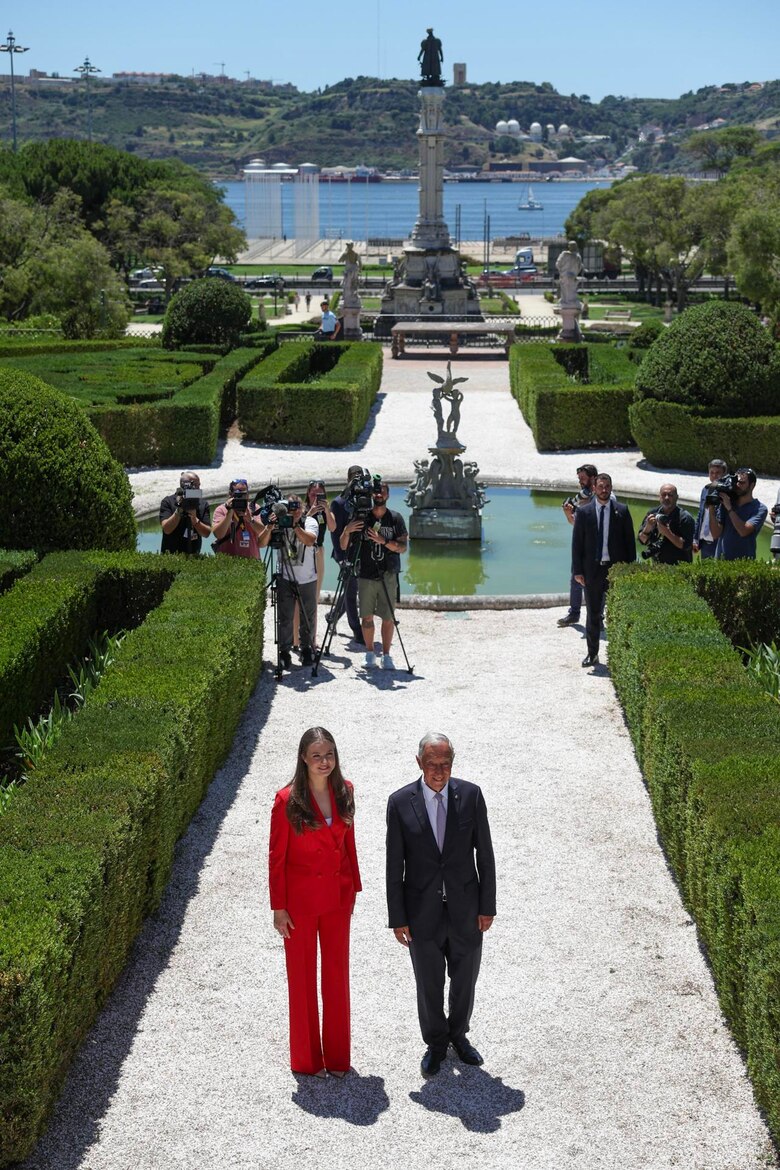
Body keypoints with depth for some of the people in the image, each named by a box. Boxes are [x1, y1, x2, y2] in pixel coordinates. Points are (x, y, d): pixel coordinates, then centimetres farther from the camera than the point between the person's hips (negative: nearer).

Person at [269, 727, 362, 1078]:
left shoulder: (344, 792, -2)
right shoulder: (288, 800, -15)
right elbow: (276, 858, -10)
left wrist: (353, 887, 11)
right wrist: (278, 908, -9)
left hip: (337, 896, 4)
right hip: (301, 899, -4)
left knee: (337, 974, 13)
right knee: (302, 977, 9)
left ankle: (337, 1056, 26)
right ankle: (306, 1059, 23)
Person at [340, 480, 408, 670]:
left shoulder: (396, 518, 3)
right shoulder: (361, 518, 2)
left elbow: (402, 547, -3)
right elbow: (343, 546, 3)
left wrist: (383, 541, -18)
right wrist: (346, 531, -18)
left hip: (388, 576, 0)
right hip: (365, 576, 0)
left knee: (388, 617, -2)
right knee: (366, 617, 3)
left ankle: (386, 655, 7)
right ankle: (370, 653, 17)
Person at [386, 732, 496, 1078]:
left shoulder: (471, 795, -7)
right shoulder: (400, 802, -9)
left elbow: (484, 854, -1)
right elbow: (394, 865, -4)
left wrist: (488, 906, -2)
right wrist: (397, 918, -5)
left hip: (465, 909, 1)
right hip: (423, 912, -1)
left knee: (465, 979, 16)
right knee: (429, 984, 13)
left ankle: (458, 1035, 41)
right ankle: (435, 1044, 34)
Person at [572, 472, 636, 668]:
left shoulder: (622, 511, 2)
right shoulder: (583, 512, 2)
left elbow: (629, 541, 4)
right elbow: (577, 543, 3)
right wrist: (578, 570, -3)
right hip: (592, 569, 1)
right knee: (593, 613, 8)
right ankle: (592, 654, 18)